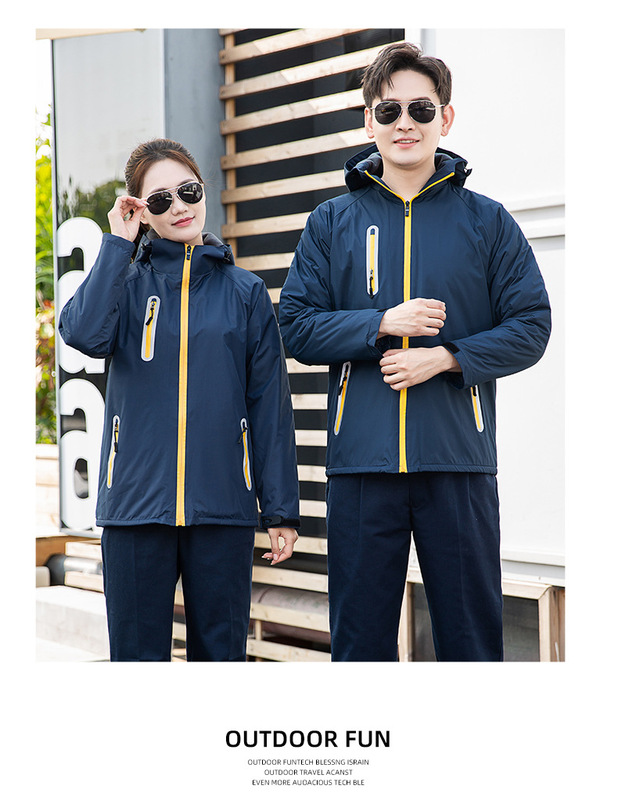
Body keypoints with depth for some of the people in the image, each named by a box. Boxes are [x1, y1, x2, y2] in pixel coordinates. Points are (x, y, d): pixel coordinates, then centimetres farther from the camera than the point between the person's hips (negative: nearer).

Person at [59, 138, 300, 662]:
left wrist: (281, 509, 1)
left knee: (221, 651, 7)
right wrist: (118, 244, -6)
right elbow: (85, 334, -15)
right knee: (137, 652, 6)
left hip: (223, 504, 0)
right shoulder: (125, 282, 8)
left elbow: (271, 405, 5)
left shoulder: (245, 292, 8)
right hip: (136, 501, 0)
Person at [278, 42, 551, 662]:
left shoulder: (486, 222, 7)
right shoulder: (332, 222, 10)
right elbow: (296, 326, 4)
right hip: (360, 460, 1)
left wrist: (446, 357, -12)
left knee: (473, 634, 7)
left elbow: (530, 327, 3)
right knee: (359, 638, 8)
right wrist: (382, 324, -11)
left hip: (459, 462, 0)